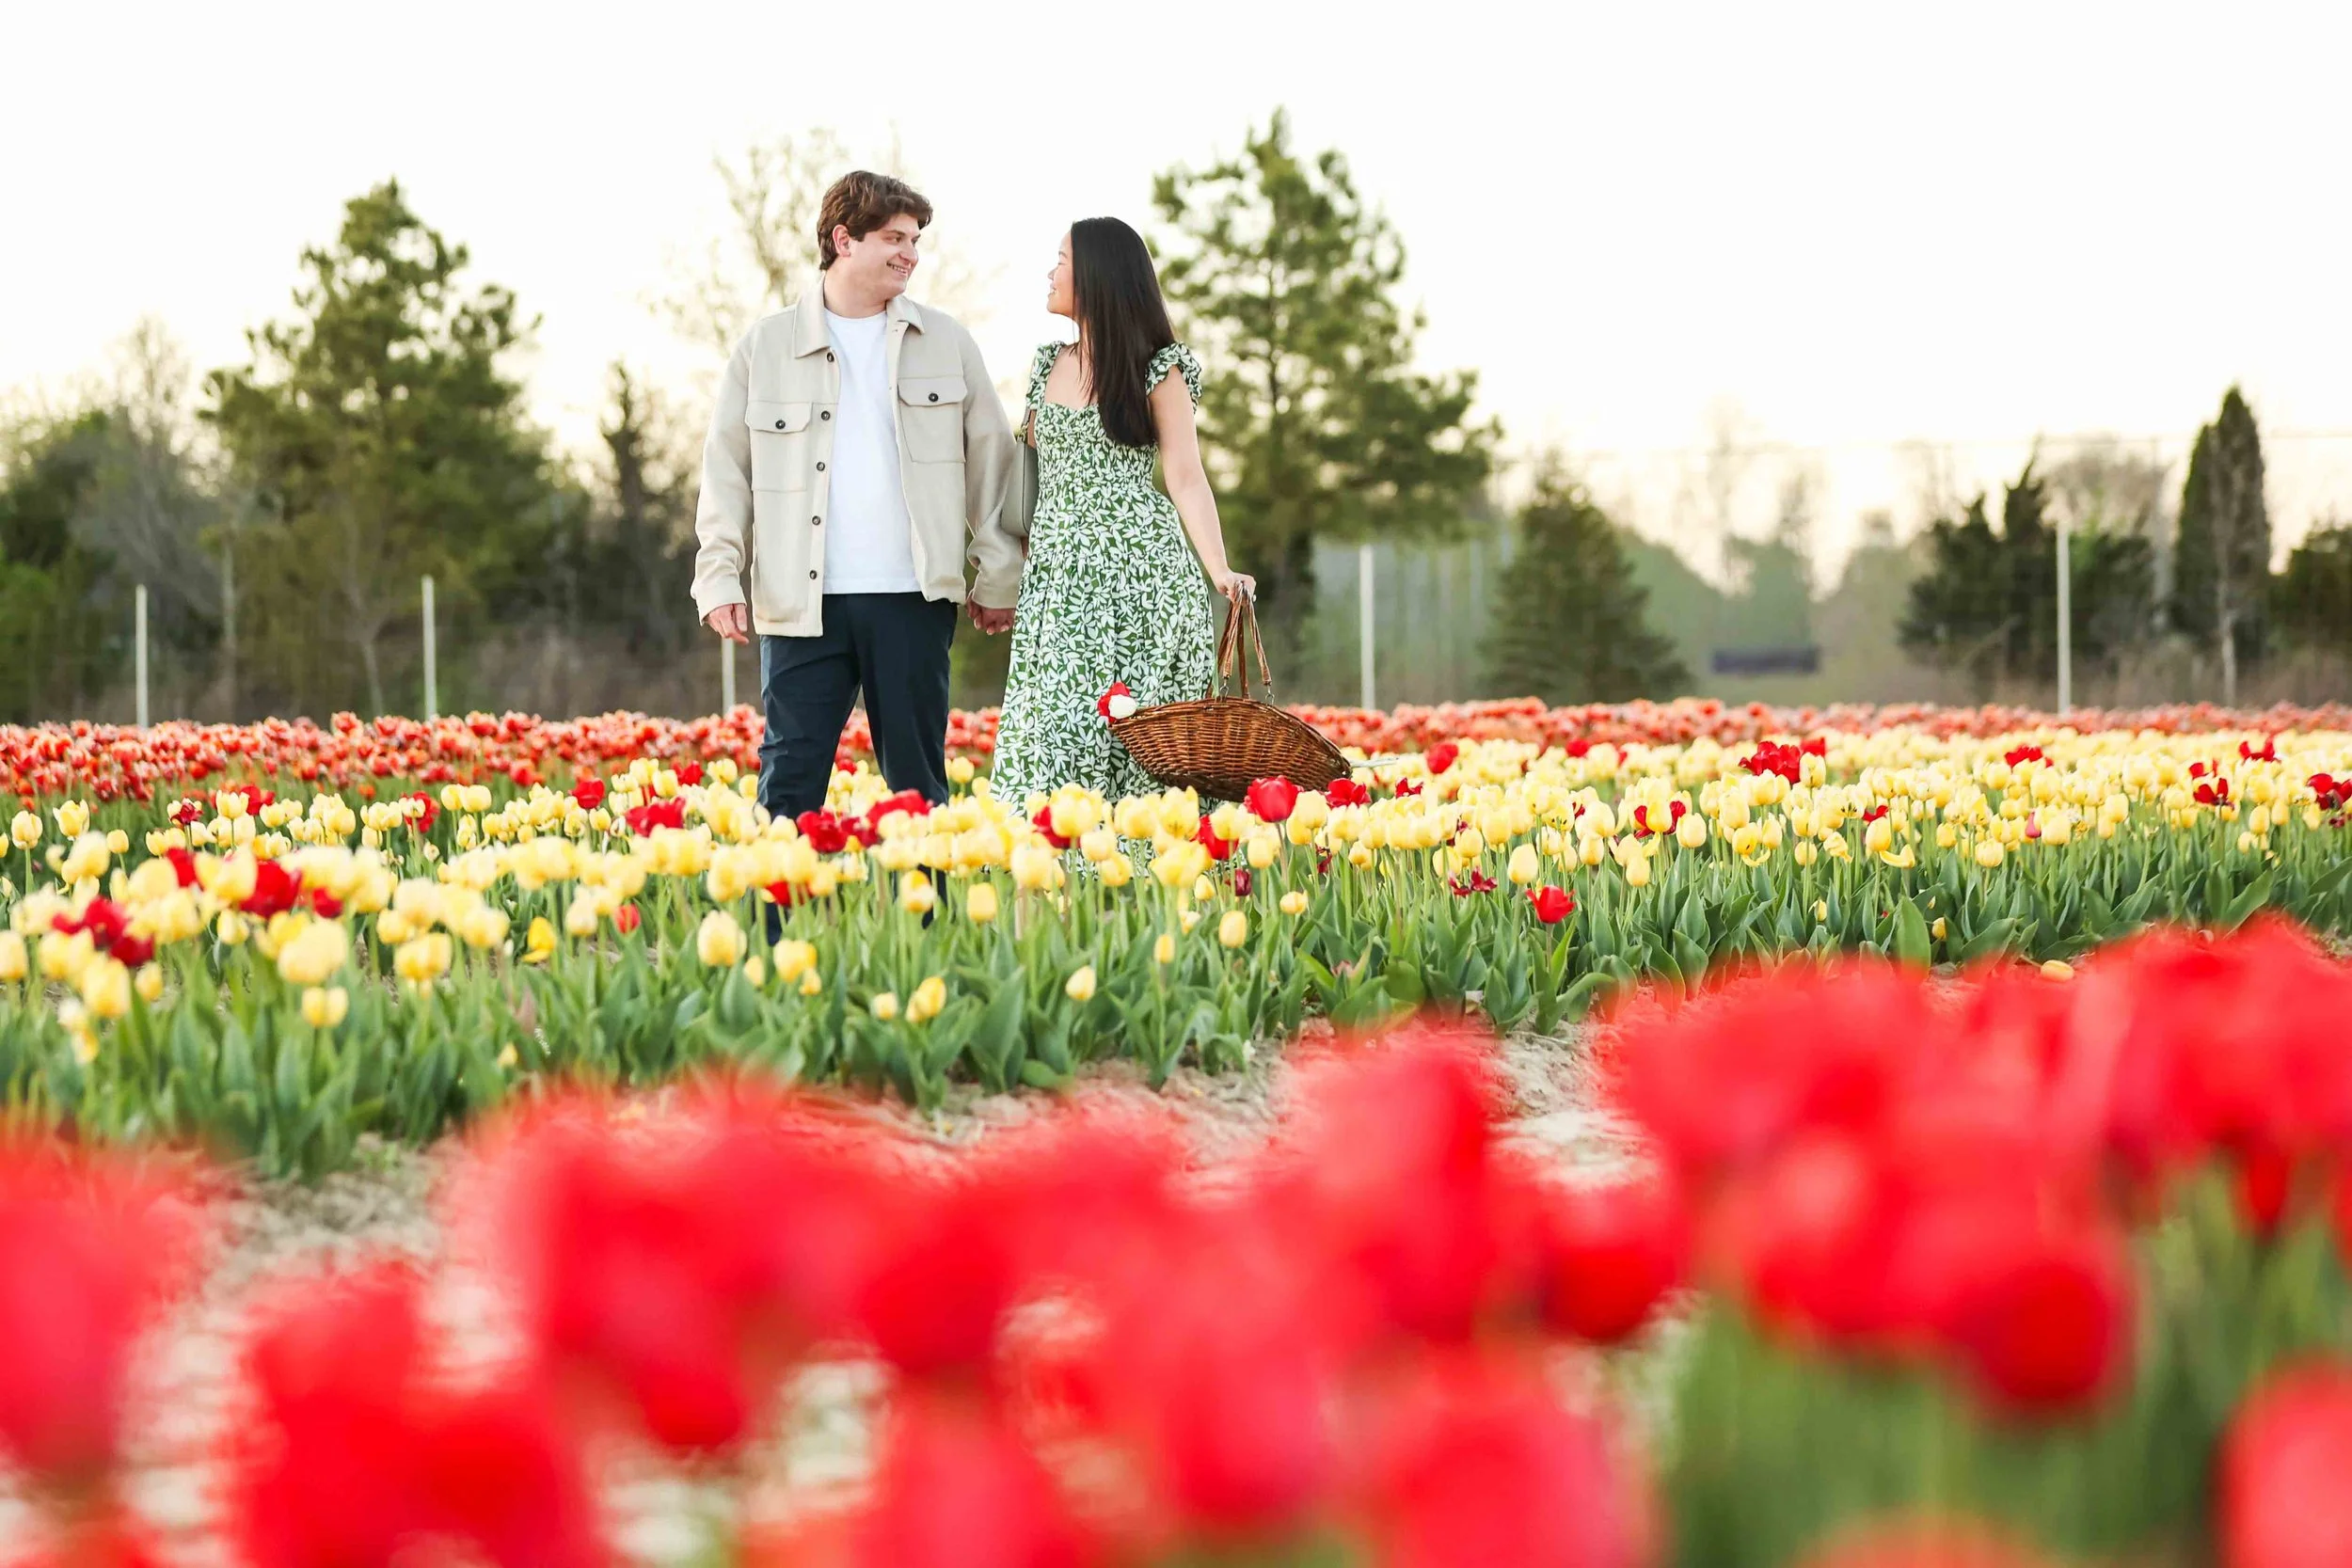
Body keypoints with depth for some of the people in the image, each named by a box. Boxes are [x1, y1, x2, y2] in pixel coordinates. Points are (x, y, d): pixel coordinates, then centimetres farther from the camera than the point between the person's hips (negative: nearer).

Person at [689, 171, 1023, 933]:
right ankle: (775, 944, -3)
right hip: (803, 603, -1)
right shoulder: (767, 347, 7)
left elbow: (991, 461, 12)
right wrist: (719, 578, -1)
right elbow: (727, 470, 8)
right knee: (790, 781, -5)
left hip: (912, 598, 1)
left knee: (918, 783, 5)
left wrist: (998, 577, 8)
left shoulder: (945, 343, 10)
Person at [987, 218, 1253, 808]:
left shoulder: (1157, 371, -1)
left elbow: (1185, 477, -7)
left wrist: (1220, 571, -19)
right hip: (1056, 566, 5)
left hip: (1137, 563, -5)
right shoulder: (1048, 366, 15)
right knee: (1056, 729, -4)